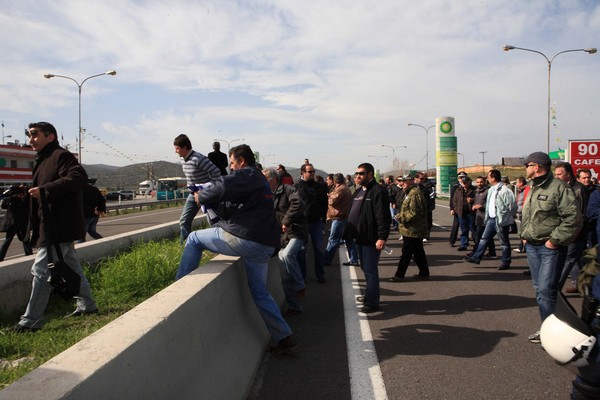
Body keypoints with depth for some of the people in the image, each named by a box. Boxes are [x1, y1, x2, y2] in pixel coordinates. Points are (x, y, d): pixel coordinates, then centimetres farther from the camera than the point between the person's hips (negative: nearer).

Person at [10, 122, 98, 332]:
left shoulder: (61, 156, -10)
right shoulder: (44, 159, 20)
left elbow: (79, 177, -27)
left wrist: (44, 190, -29)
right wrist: (29, 192, 8)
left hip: (57, 227, -10)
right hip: (59, 227, 10)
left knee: (42, 271, -8)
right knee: (72, 267, 17)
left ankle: (31, 320, -2)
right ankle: (87, 304, 28)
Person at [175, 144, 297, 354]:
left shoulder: (246, 175, -3)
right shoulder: (260, 180, 26)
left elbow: (222, 187, -22)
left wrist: (201, 197, -4)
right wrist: (213, 204, 22)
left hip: (244, 239, -9)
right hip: (265, 245, 9)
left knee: (194, 239, 9)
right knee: (260, 292, 19)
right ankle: (285, 338, 17)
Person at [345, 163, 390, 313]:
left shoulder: (378, 191, -15)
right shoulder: (358, 191, 15)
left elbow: (383, 216, -21)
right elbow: (352, 213, 22)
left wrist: (382, 237, -25)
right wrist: (349, 232, 20)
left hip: (371, 239, -9)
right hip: (361, 238, 9)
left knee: (370, 271, -4)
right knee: (365, 268, 19)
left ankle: (372, 302, 5)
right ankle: (370, 295, 33)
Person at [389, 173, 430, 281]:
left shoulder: (415, 194, -18)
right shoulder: (410, 193, 17)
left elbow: (414, 213, -25)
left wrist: (401, 217, -17)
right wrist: (401, 216, 13)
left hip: (412, 231, -11)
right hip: (414, 230, 11)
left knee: (406, 253, -4)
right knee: (418, 252, 16)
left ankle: (399, 275, 3)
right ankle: (424, 273, 24)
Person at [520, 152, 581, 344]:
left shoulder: (559, 188, -13)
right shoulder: (533, 189, 15)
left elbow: (573, 219, -18)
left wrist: (555, 240, -17)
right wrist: (524, 235, 12)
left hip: (550, 248, -8)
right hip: (532, 247, 8)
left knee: (546, 290, -10)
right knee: (539, 290, 13)